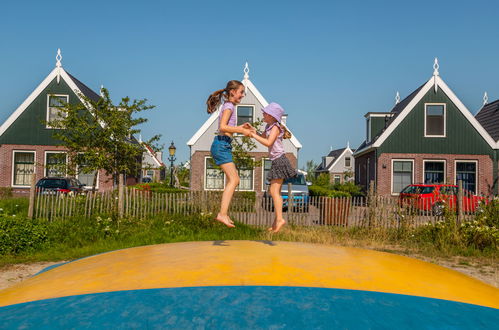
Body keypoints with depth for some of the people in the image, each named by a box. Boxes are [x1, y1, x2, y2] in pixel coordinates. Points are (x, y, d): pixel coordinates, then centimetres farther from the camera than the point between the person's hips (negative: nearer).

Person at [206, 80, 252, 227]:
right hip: (222, 145, -10)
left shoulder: (228, 106, 21)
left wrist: (241, 127, 16)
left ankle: (224, 213, 16)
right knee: (233, 180, -14)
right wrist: (242, 131, -17)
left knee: (233, 179, 13)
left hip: (223, 145, 10)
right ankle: (222, 214, -17)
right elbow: (223, 127, -21)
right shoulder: (229, 106, -8)